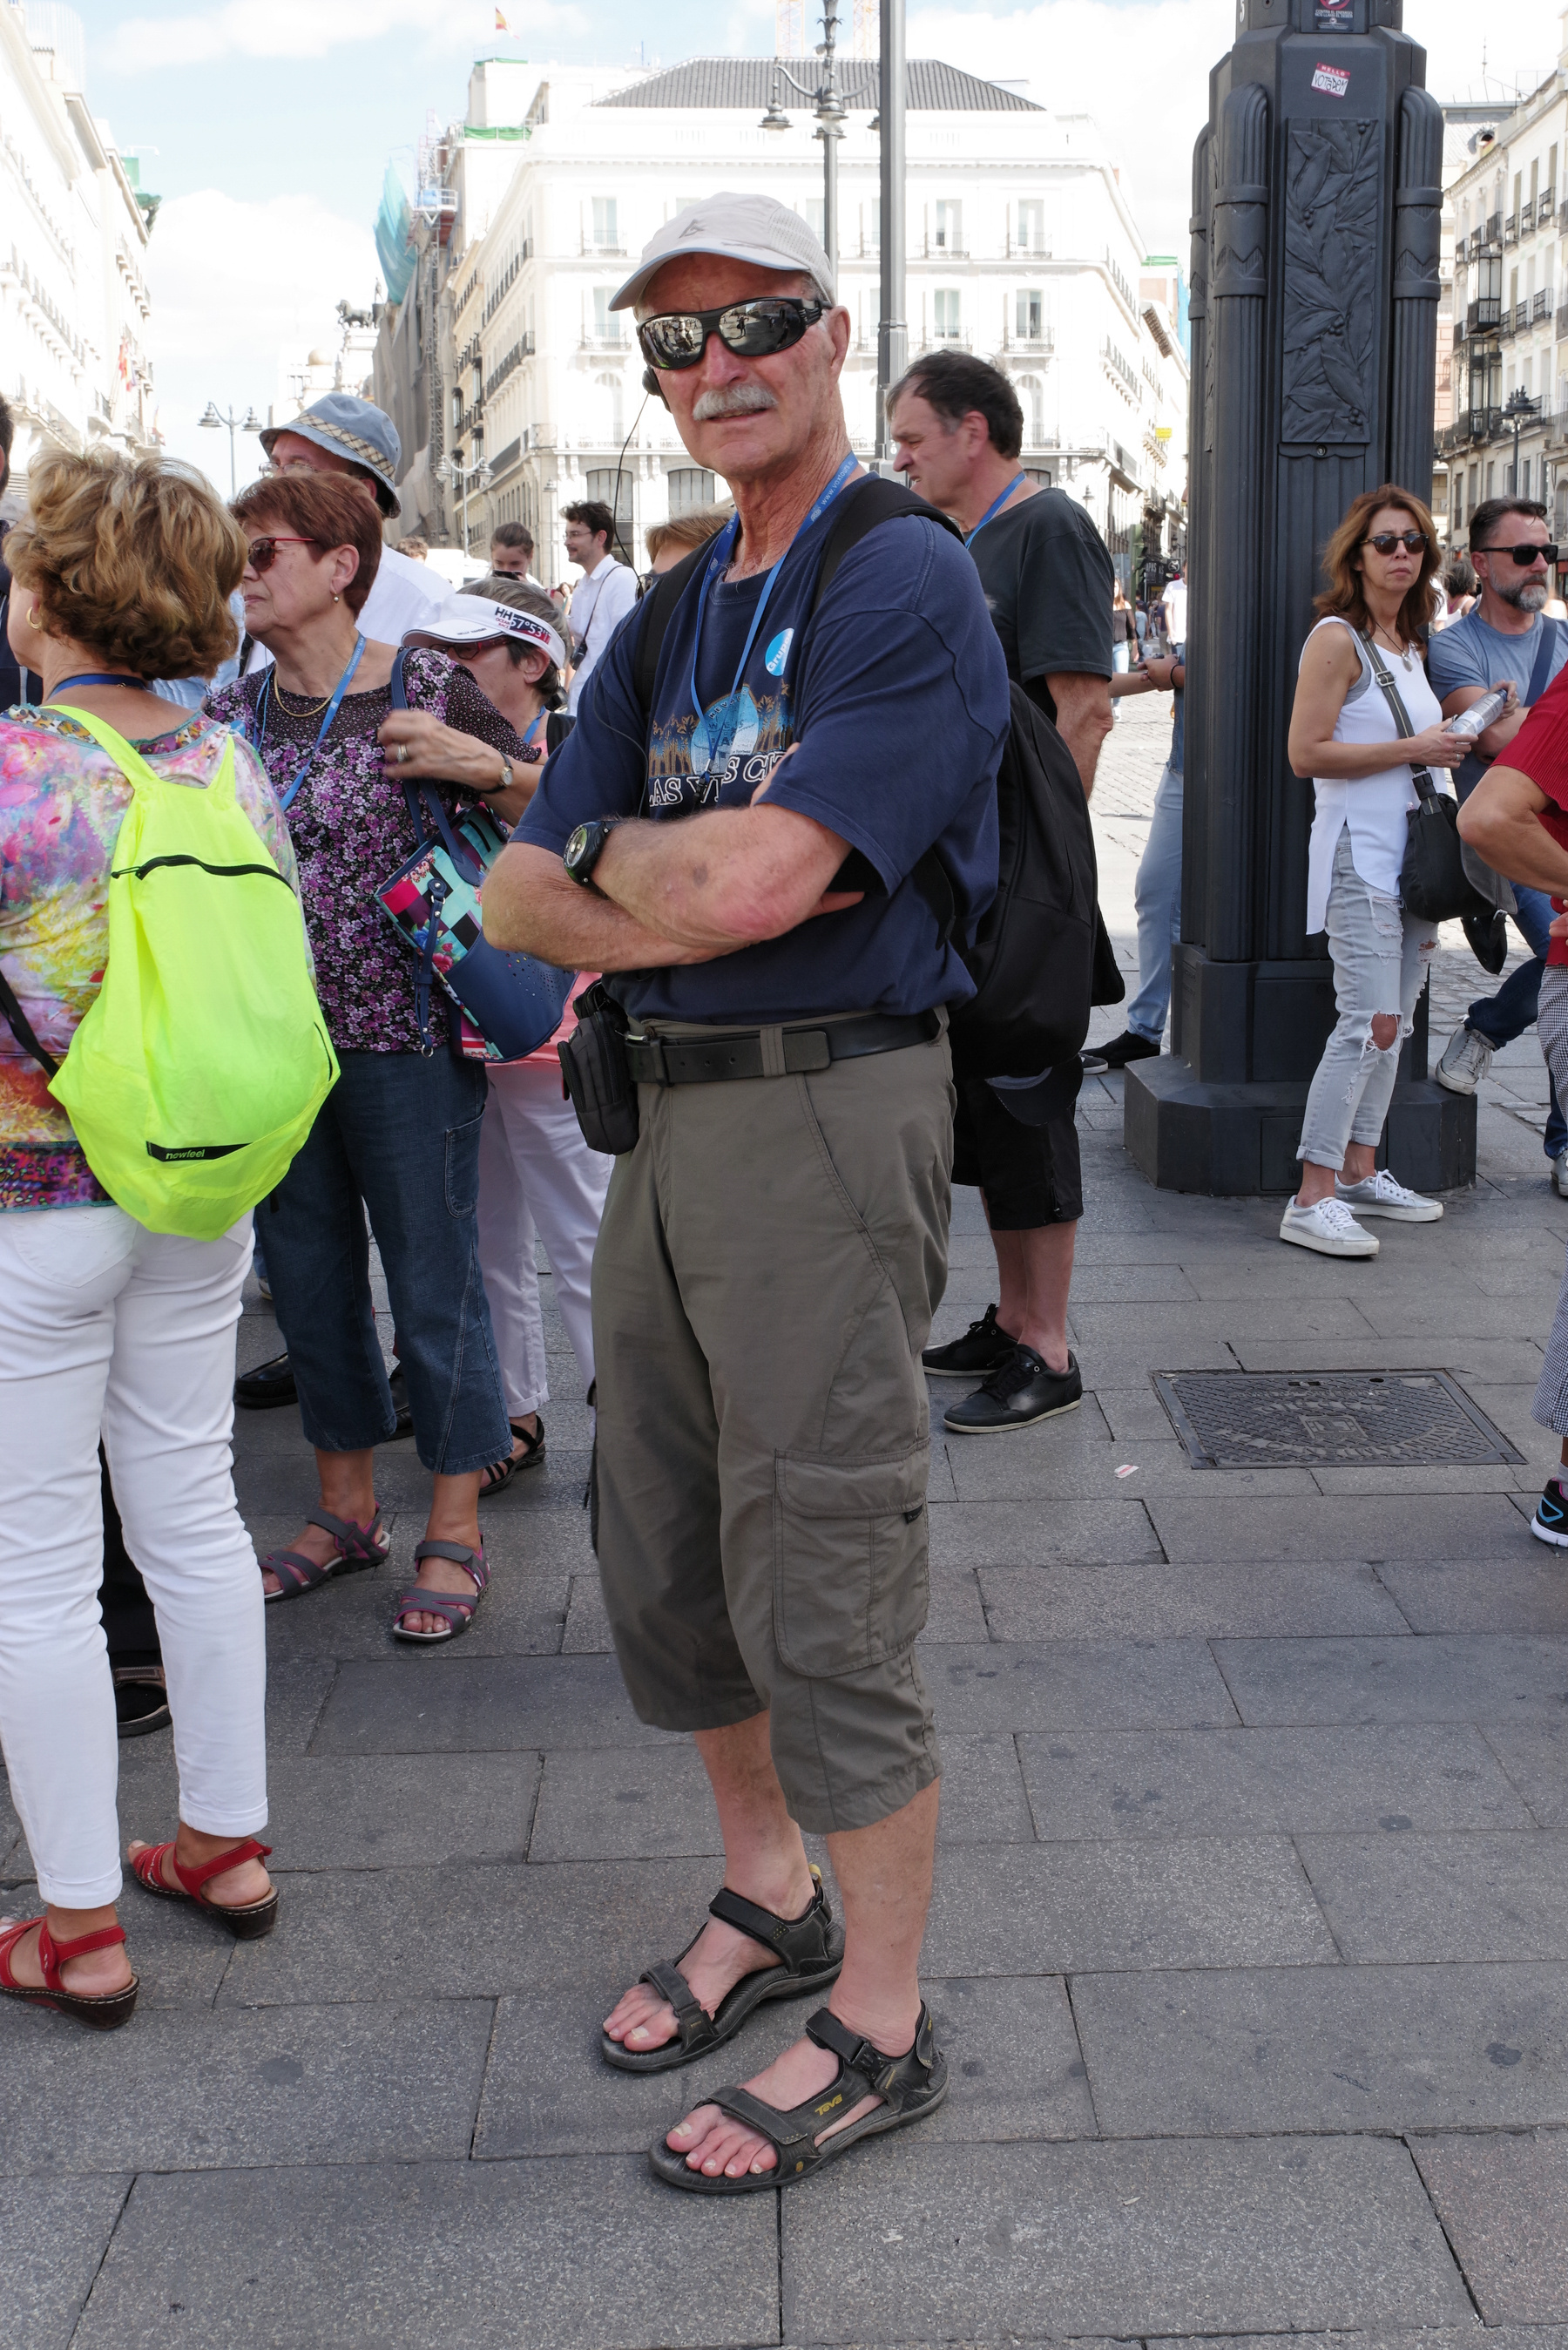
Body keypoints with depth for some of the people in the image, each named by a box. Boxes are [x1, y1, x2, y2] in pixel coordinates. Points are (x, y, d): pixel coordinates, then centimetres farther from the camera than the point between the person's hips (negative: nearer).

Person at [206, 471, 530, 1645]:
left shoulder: (427, 689, -7)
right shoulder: (235, 710, 7)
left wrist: (483, 764, -20)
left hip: (406, 1037, -6)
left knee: (435, 1283, 3)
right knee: (309, 1277, 15)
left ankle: (455, 1534, 17)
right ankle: (348, 1509, 32)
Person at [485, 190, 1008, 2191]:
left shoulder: (907, 582, -10)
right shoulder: (663, 624, 16)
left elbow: (757, 880, -22)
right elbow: (520, 898, 8)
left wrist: (617, 856, -3)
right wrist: (686, 893, -10)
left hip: (824, 1111, -8)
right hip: (664, 1116, 9)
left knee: (823, 1581, -1)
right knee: (663, 1558, 17)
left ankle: (877, 2022, 16)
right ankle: (767, 1896, 38)